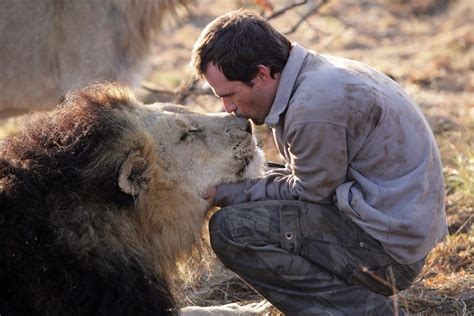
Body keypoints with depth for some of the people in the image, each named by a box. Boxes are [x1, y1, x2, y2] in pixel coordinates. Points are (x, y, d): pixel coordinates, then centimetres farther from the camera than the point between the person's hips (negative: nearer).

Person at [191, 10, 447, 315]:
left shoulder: (315, 107, -24)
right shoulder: (315, 71, 7)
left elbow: (311, 192, -13)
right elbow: (309, 176, 13)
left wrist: (228, 193, -6)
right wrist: (232, 186, 4)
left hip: (389, 244, -11)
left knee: (231, 230, -16)